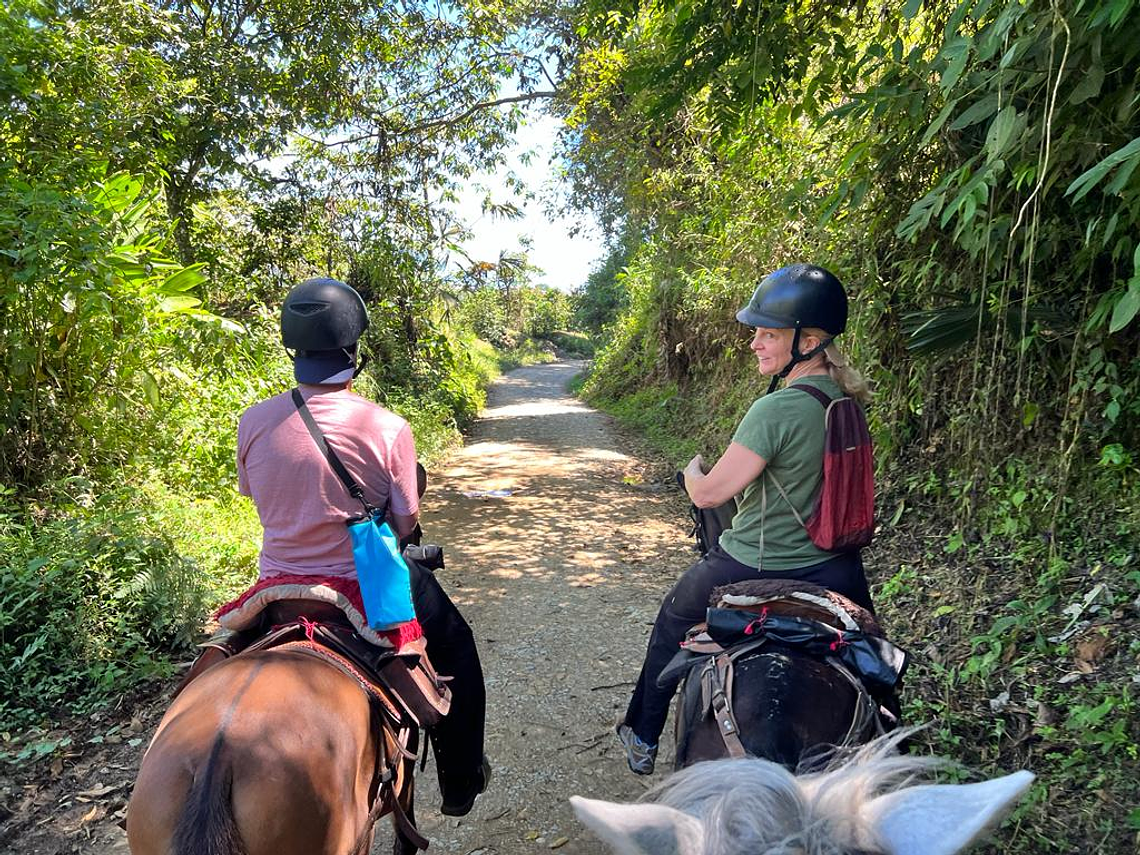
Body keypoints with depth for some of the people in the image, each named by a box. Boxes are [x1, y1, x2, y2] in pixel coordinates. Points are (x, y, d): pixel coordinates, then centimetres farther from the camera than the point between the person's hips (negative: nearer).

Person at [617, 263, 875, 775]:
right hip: (833, 570, 6)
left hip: (753, 570, -6)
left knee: (672, 619, 20)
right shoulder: (848, 400, -1)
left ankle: (642, 738, 36)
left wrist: (692, 469, 2)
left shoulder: (776, 410, -25)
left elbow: (708, 494, -20)